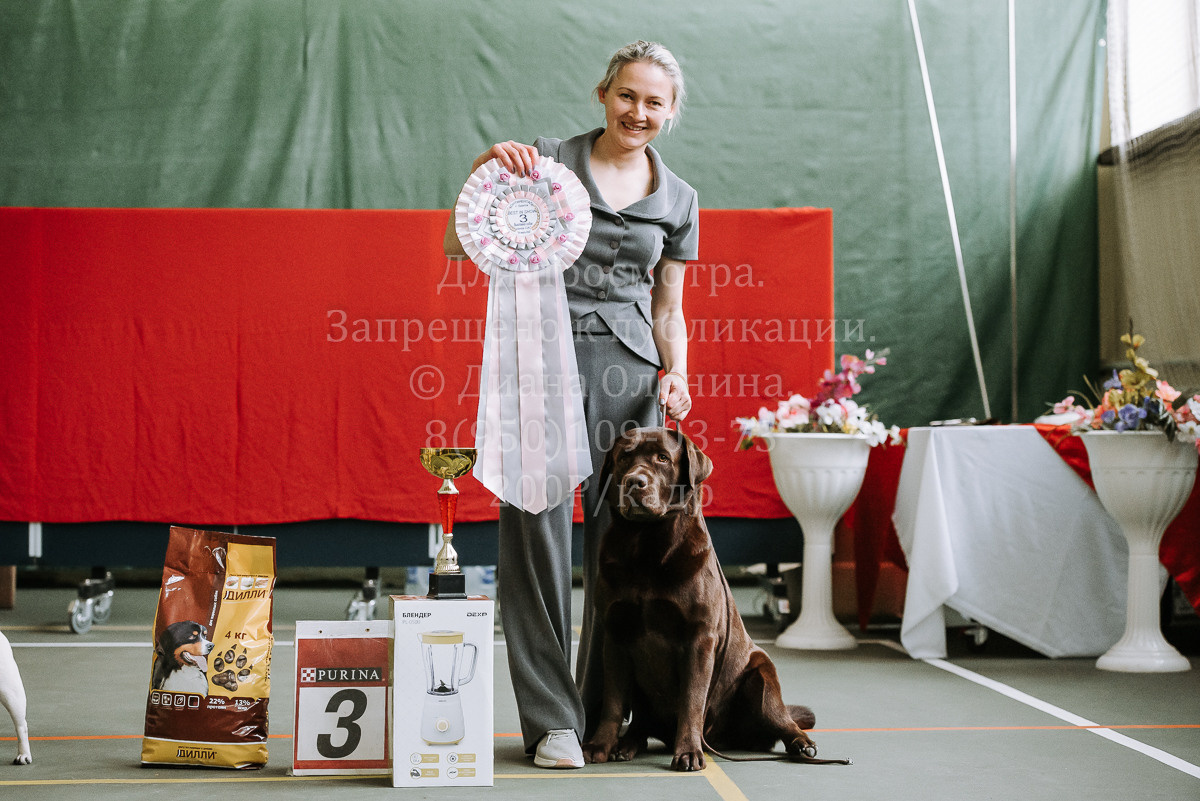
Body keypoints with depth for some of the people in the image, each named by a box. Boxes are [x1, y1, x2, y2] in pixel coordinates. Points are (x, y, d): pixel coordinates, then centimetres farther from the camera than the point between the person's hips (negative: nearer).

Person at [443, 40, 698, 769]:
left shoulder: (678, 202, 15)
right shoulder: (544, 162, 5)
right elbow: (459, 248, 1)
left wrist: (676, 374, 3)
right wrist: (485, 172, -13)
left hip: (627, 373, 3)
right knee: (538, 531, -7)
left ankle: (608, 714, 14)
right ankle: (553, 720, 0)